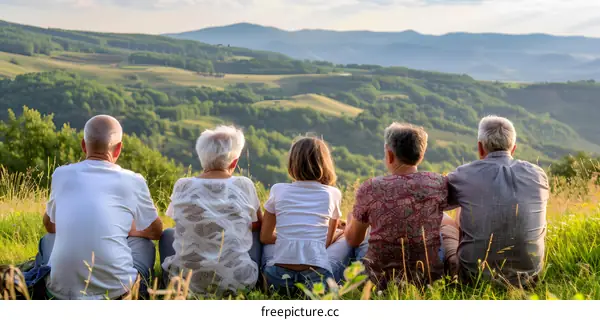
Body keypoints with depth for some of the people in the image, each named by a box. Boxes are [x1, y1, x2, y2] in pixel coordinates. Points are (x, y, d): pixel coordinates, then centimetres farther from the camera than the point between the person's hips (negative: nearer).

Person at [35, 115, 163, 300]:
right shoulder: (133, 181, -1)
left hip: (61, 289, 2)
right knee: (144, 242, 27)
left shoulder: (61, 175, 5)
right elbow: (156, 231, 15)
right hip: (113, 289, -2)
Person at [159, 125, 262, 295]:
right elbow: (258, 225, 11)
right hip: (236, 283, -1)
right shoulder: (244, 185, -5)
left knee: (167, 234, 29)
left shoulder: (182, 186, -4)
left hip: (186, 282, 1)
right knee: (256, 234, 26)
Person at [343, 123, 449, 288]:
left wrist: (351, 221, 25)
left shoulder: (370, 188, -11)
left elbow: (353, 240, 3)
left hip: (381, 280, -1)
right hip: (429, 277, 1)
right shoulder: (439, 183, -8)